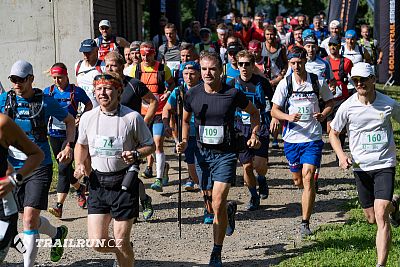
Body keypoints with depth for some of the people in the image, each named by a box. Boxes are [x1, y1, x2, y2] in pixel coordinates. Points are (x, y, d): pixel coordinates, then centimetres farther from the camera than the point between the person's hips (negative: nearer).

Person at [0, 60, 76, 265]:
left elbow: (70, 121, 10)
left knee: (30, 219, -14)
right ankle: (57, 234, 44)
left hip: (40, 167, -3)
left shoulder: (45, 101, -4)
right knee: (28, 218, 14)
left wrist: (69, 146, -2)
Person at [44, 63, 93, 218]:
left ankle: (59, 205, -16)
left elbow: (89, 104, 9)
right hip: (54, 134, 5)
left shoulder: (76, 91, -5)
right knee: (65, 168, 16)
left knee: (63, 168, -14)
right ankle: (80, 188, 44)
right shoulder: (48, 92, 4)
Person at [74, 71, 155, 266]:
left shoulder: (132, 117, -8)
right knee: (96, 242, 0)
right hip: (98, 182, 3)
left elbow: (150, 146, 2)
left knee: (121, 242, -1)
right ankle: (123, 251, 32)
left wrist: (135, 154, -17)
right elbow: (81, 145, 20)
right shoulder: (88, 117, 3)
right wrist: (79, 165, 3)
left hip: (123, 182, -3)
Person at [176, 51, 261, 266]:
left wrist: (254, 135, -2)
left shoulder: (233, 94, -9)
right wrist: (184, 141, 1)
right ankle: (230, 210, 48)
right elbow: (186, 120, 17)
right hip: (202, 153, 4)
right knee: (210, 206, 10)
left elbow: (254, 113, 10)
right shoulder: (192, 94, -2)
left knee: (218, 204, -13)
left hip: (226, 154, -3)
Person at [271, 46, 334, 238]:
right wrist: (288, 117, -19)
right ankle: (309, 193, 52)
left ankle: (305, 223, -11)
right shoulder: (284, 84, -1)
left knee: (308, 178, -14)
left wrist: (323, 115, -6)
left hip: (313, 138, -2)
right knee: (298, 180, 14)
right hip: (292, 138, 2)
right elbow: (274, 111, 1)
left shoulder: (317, 82, -1)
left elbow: (330, 101, 14)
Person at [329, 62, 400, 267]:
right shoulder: (347, 107, -5)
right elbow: (333, 133, 8)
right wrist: (341, 155, -9)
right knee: (371, 219, 14)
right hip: (361, 167, 2)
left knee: (381, 217, -16)